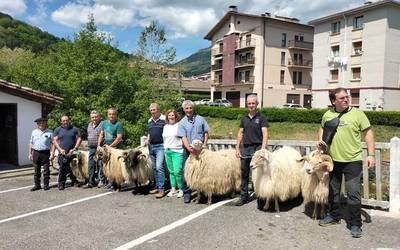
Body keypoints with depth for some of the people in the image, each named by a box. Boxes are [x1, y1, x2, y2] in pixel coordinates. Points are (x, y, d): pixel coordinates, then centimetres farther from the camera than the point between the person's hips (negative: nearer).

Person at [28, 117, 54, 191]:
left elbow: (53, 143, -3)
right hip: (36, 153, 4)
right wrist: (30, 153, 10)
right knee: (36, 170, 9)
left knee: (46, 170, 1)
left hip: (45, 153, -4)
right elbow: (31, 143, 16)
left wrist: (52, 153, -11)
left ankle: (46, 185, 10)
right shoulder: (34, 132, 13)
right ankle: (37, 185, 17)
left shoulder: (49, 132, 0)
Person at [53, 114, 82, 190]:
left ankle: (74, 181, 17)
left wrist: (74, 149, -6)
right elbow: (54, 140, 6)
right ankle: (61, 184, 4)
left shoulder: (74, 129, 9)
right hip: (62, 153, 0)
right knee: (62, 168, -5)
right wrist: (60, 149, -8)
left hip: (72, 152, 1)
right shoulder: (57, 130, 10)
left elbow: (79, 139, 6)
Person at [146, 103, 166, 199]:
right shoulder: (149, 121, 14)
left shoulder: (164, 119, -7)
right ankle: (157, 186, 22)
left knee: (159, 167, -15)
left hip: (161, 146, -7)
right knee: (154, 168, 12)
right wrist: (147, 139, 6)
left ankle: (161, 189, -12)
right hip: (151, 146, 7)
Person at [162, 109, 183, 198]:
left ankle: (181, 189, 3)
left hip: (177, 151, -6)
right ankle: (173, 189, 19)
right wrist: (165, 147, 16)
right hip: (167, 151, 6)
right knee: (171, 171, 11)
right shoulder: (165, 126, 16)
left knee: (177, 171, -11)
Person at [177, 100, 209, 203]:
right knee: (186, 172, -1)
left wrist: (205, 144, -5)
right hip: (188, 151, -1)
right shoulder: (182, 123, 1)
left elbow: (206, 133, 9)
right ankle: (186, 193, 9)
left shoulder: (200, 119, 7)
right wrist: (189, 148, -25)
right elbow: (183, 137, -10)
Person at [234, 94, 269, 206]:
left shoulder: (261, 118, -2)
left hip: (257, 148, -5)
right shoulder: (244, 118, 13)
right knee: (244, 174, 10)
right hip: (245, 148, 5)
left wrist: (263, 149, -21)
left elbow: (265, 134, -10)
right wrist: (237, 148, 8)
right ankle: (244, 197, 20)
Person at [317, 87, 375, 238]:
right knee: (333, 191, 17)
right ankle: (333, 216, 35)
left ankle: (355, 224, 12)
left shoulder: (357, 114, -6)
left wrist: (371, 154, -11)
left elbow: (368, 133, -4)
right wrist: (321, 141, 2)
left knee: (353, 193, -3)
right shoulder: (327, 115, 4)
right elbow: (322, 129, 21)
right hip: (333, 160, 4)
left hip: (352, 161, -4)